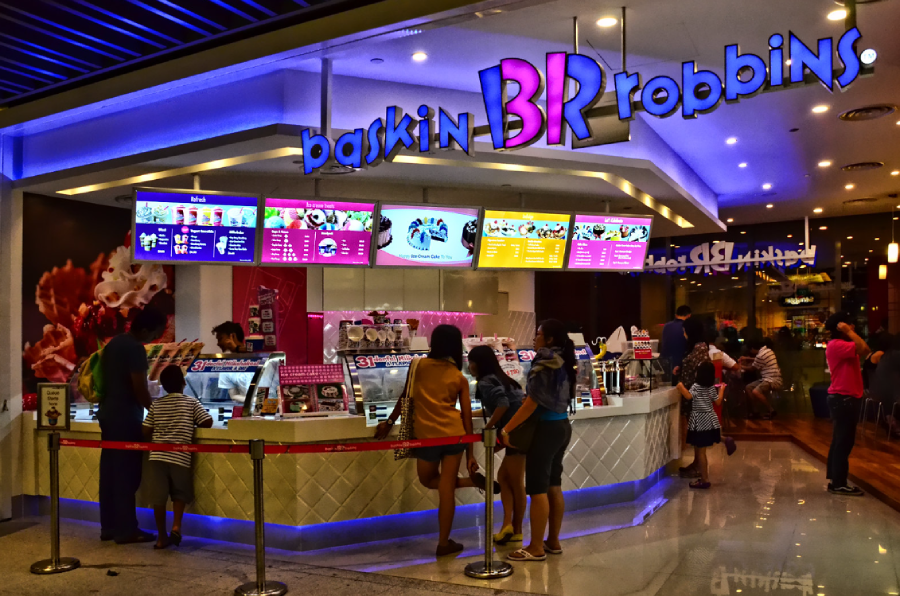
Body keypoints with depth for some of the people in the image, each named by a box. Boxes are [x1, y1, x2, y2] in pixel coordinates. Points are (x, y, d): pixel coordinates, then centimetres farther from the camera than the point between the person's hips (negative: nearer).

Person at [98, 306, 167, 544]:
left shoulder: (113, 343, 12)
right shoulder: (136, 349, -16)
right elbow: (140, 389, -17)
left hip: (108, 414, 9)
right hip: (125, 418, -9)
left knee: (110, 471, 11)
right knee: (126, 474, -4)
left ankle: (109, 527, 17)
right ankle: (126, 530, 1)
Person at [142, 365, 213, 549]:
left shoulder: (156, 405, 9)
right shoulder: (191, 402, 3)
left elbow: (145, 432, 7)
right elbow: (208, 422, 0)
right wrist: (191, 425, 19)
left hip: (157, 456, 2)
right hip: (180, 457, -2)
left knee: (158, 497, 8)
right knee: (180, 494, 15)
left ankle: (162, 536, 12)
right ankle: (176, 526, -3)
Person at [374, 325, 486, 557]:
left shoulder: (418, 366, 4)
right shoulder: (460, 378, 4)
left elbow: (405, 398, 7)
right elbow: (467, 416, 4)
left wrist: (390, 421, 20)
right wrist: (470, 454, 9)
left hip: (426, 435, -1)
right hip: (453, 434, 1)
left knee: (428, 480, 24)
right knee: (446, 487, 10)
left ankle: (472, 481, 7)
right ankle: (444, 543, 15)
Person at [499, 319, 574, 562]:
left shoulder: (544, 365, -16)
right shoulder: (563, 364, 9)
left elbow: (531, 404, -19)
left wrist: (506, 429, -18)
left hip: (546, 429, -9)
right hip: (562, 426, 9)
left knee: (538, 489, -3)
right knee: (554, 486, 15)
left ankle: (536, 548, 3)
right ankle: (553, 541, 23)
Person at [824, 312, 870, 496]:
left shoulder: (843, 345, 17)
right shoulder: (836, 345, -16)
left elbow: (865, 351, 11)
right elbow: (863, 349, -26)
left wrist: (851, 333, 10)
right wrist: (849, 332, -15)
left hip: (844, 398, 11)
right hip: (843, 398, -11)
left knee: (840, 441, 14)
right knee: (844, 442, -7)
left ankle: (835, 480, 20)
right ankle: (839, 484, -3)